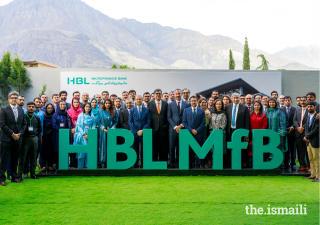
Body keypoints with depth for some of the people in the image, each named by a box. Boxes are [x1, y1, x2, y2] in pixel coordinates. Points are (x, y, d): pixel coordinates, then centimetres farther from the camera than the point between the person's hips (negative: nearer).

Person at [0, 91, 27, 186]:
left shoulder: (21, 110, 13)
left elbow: (24, 124, 13)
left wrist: (20, 133, -3)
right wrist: (12, 134, -12)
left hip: (18, 139, 5)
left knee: (15, 159, 11)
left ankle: (14, 177, 19)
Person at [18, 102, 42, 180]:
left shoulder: (37, 118, 10)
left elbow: (40, 129, 19)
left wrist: (35, 135, 12)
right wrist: (21, 135, 0)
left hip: (34, 138, 4)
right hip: (25, 138, -4)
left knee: (34, 157, 8)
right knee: (22, 157, -3)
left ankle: (33, 174, 16)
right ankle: (19, 175, 1)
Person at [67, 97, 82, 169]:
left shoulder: (81, 111, 10)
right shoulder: (69, 112, 9)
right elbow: (69, 122, 2)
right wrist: (71, 129, -10)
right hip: (72, 131, -1)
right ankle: (72, 164, -2)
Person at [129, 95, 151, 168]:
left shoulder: (146, 110, 8)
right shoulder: (132, 110, 9)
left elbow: (148, 121, 3)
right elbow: (130, 122, 3)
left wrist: (143, 130, -9)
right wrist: (137, 131, -7)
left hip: (144, 132, 0)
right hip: (134, 133, 0)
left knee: (144, 149, 0)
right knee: (135, 149, 2)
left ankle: (143, 165, 8)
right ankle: (135, 165, 11)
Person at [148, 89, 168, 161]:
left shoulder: (165, 103, 8)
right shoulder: (150, 103, 5)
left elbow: (167, 116, 9)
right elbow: (148, 116, 4)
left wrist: (166, 125, 1)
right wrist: (149, 126, -2)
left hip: (163, 128, 1)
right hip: (153, 128, -1)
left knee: (163, 146, 5)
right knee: (154, 146, 3)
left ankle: (162, 160, 13)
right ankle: (154, 160, 11)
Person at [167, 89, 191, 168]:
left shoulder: (187, 104, 9)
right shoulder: (170, 104, 10)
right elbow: (169, 117, 4)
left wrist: (181, 125, -7)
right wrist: (175, 127, -7)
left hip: (182, 128, 0)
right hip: (173, 129, 0)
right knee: (171, 146, -3)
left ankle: (179, 162, 9)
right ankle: (172, 163, 4)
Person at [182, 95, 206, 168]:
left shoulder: (202, 111, 8)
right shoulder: (186, 110, 8)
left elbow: (203, 122, 2)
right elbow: (184, 122, 3)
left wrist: (197, 130, -9)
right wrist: (191, 130, -8)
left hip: (198, 133, 0)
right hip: (189, 133, 0)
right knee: (189, 150, 3)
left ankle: (197, 165, 8)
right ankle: (190, 165, 10)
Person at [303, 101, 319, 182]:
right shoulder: (309, 116, 16)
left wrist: (307, 136, -11)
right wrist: (306, 137, -3)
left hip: (315, 141, -8)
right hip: (308, 141, 8)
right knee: (311, 159, 12)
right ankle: (313, 175, 20)